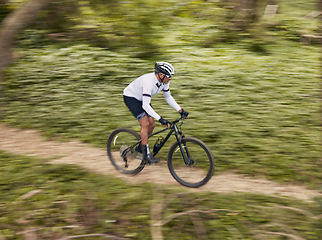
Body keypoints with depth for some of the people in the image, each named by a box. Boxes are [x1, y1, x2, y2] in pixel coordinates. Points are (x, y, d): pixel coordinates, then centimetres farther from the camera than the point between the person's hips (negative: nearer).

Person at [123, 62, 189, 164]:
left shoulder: (164, 81, -14)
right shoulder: (149, 81, -38)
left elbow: (168, 97, 0)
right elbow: (145, 106, -41)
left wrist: (181, 111, -8)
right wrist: (160, 119, -45)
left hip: (141, 99, 8)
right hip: (130, 98, -8)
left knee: (152, 124, 1)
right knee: (145, 124, -17)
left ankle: (140, 148, 19)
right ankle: (146, 154, -8)